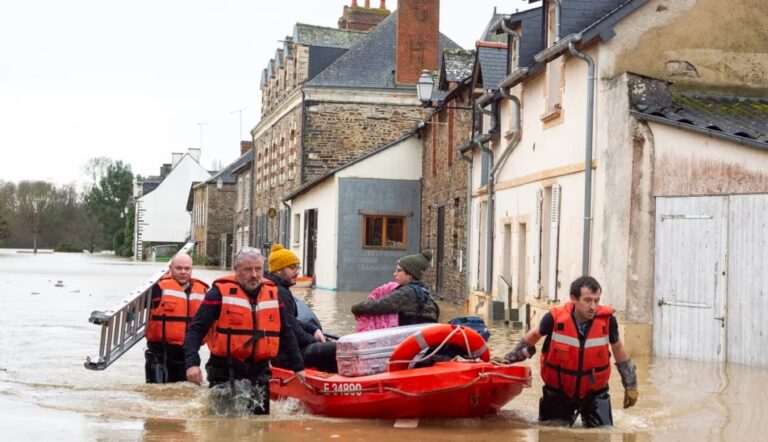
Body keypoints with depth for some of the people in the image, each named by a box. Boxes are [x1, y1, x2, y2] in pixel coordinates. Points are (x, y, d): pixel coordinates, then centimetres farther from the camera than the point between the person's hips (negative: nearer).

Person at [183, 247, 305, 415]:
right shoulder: (220, 292, -6)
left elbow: (286, 333, 19)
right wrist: (192, 363, -22)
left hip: (259, 372, 5)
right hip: (225, 372, -4)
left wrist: (297, 366, 18)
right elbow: (196, 330, -9)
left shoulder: (272, 292, 9)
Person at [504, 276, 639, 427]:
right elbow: (535, 335, 1)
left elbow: (618, 348, 2)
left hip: (594, 392, 1)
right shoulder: (555, 317, -23)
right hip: (558, 391, 0)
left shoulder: (607, 319, -19)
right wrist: (510, 357, 11)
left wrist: (631, 385, 9)